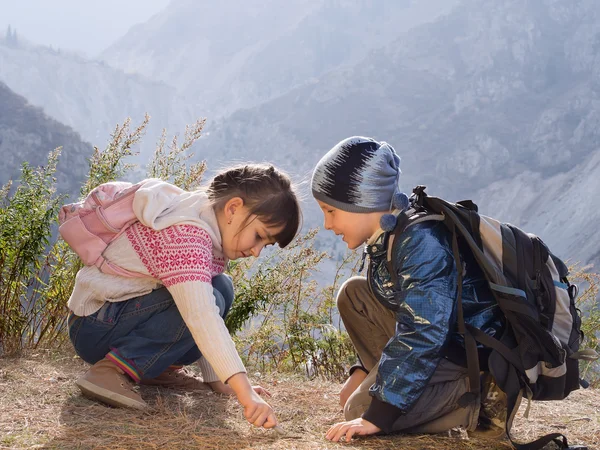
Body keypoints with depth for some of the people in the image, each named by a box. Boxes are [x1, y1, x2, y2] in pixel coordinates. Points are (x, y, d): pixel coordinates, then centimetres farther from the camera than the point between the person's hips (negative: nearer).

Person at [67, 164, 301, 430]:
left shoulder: (213, 234, 4)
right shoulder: (183, 237, -28)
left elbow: (207, 319, 10)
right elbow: (201, 317, -41)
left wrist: (216, 380, 7)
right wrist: (244, 392, -46)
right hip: (94, 326, -10)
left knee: (221, 289, 1)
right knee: (209, 300, -27)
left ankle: (160, 366, 6)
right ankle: (114, 369, -24)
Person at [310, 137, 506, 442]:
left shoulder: (421, 242, -27)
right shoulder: (388, 237, 4)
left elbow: (421, 337, -30)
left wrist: (377, 416, -27)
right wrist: (363, 371, 13)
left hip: (468, 356, -10)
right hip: (435, 337, 10)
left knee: (360, 411, -14)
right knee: (354, 293, 8)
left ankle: (480, 402, -7)